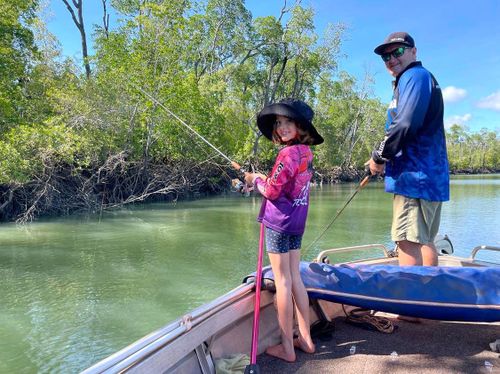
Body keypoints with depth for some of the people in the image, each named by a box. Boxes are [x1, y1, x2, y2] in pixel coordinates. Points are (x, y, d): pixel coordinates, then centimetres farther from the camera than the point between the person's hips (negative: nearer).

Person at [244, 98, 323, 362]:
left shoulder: (288, 153, -16)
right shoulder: (306, 152, 10)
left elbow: (272, 191, -15)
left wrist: (255, 180, 2)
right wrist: (265, 178, 13)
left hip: (279, 222, -8)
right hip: (296, 223, 8)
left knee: (282, 282, -1)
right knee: (295, 279, 13)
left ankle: (287, 347, 9)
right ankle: (305, 339, 22)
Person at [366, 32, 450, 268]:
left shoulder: (415, 76, -7)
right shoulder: (421, 79, 25)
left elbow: (404, 125, -20)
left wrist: (379, 157, -8)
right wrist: (384, 158, 14)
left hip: (414, 175, -11)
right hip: (430, 176, 11)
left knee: (408, 240, -11)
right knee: (424, 240, 15)